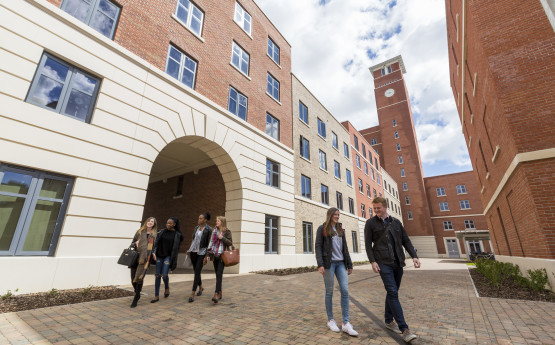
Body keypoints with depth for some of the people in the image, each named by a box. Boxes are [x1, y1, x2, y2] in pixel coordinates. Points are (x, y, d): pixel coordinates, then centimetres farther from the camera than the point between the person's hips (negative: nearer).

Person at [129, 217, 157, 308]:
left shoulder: (154, 234, 13)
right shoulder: (139, 231, 13)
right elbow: (132, 243, 17)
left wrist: (153, 253, 3)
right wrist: (135, 243, -4)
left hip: (145, 258, -2)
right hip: (136, 256, 2)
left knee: (140, 278, -12)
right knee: (133, 278, 4)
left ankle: (135, 299, 4)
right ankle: (137, 294, 30)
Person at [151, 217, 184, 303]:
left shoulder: (177, 234, -4)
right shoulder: (162, 231, 5)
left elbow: (175, 248, -6)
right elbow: (156, 243, 3)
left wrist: (173, 261, -8)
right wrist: (154, 252, -11)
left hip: (168, 256, -3)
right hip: (159, 256, 3)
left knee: (164, 275, -10)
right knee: (158, 275, 6)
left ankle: (167, 288, 23)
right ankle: (156, 296, 18)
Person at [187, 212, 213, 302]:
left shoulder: (209, 229, -10)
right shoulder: (196, 228, 8)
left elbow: (209, 243, -10)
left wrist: (207, 256, -14)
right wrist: (190, 249, 15)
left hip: (201, 253, -6)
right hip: (193, 251, 6)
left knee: (197, 272, -8)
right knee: (195, 271, 15)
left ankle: (192, 294, -3)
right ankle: (200, 287, 36)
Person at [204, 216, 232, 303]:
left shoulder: (227, 231, -3)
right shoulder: (214, 230, 11)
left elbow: (230, 243, -6)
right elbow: (211, 243, 13)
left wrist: (222, 238, -17)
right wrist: (208, 254, 8)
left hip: (222, 256, -5)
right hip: (215, 255, 5)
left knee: (219, 275, -12)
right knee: (217, 275, 11)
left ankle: (216, 294, -13)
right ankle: (220, 293, 22)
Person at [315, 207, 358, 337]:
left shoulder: (340, 230, 14)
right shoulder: (322, 229, -1)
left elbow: (345, 248, 16)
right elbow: (318, 247, -6)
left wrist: (349, 264, 12)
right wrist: (320, 264, -15)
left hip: (341, 263, 5)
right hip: (329, 263, -4)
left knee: (345, 291, -3)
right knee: (329, 292, 4)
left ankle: (346, 323, 5)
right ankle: (330, 320, 20)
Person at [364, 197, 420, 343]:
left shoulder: (396, 222, 10)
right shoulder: (370, 223, -1)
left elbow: (406, 240, 12)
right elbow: (368, 244, -3)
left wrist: (414, 256, 0)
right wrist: (372, 261, -11)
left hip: (398, 262, 4)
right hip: (383, 262, -4)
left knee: (392, 292, 12)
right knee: (392, 292, -11)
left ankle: (389, 321, 28)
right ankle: (404, 329, -6)